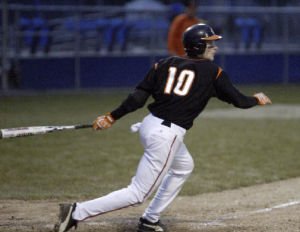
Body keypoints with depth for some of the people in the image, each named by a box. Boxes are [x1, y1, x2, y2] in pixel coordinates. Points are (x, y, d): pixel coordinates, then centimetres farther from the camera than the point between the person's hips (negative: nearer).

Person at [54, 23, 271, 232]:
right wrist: (257, 99, 29)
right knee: (137, 194, -5)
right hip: (167, 135, -8)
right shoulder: (213, 71, 0)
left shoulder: (165, 64, 12)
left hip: (149, 125, 8)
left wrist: (112, 117, 4)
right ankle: (77, 212, -16)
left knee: (184, 166, 34)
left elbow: (138, 97, 3)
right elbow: (238, 99, 9)